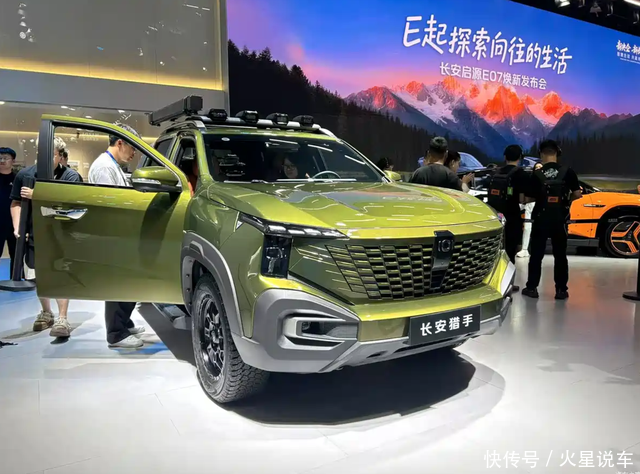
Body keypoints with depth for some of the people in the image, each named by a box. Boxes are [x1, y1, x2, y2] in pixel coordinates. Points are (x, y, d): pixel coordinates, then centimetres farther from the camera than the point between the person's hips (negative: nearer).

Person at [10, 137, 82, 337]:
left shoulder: (70, 176, -9)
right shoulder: (25, 175, 0)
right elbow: (16, 203, 7)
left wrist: (37, 195, -22)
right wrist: (17, 227, -5)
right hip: (34, 235, 4)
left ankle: (62, 319, -3)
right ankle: (46, 313, 35)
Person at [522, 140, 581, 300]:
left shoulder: (537, 174, -6)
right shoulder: (568, 172, -4)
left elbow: (530, 197, -3)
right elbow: (577, 194, -4)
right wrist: (566, 199, 15)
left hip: (541, 220, -1)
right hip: (559, 220, 1)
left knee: (536, 255, 8)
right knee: (560, 256, 10)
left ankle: (531, 288, 10)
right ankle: (561, 290, 12)